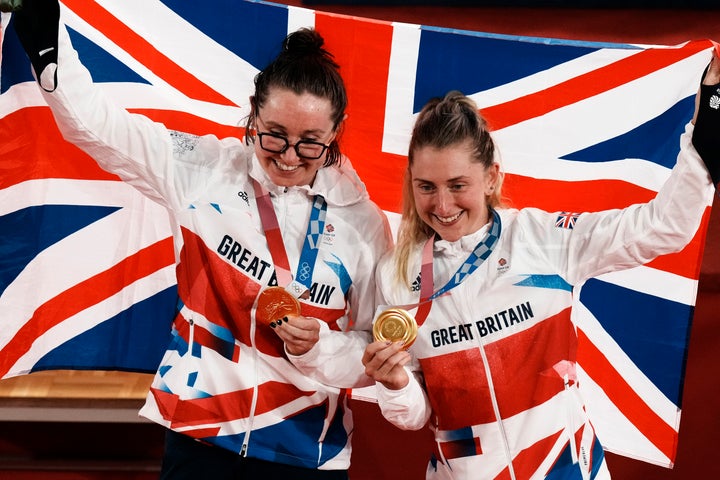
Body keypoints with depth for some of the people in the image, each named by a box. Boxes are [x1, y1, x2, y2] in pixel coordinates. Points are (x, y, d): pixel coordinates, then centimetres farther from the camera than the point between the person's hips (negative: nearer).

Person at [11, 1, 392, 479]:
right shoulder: (203, 169, -6)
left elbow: (377, 352, 0)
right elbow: (91, 120, -3)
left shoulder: (363, 221, -7)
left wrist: (319, 346, -18)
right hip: (199, 431, 0)